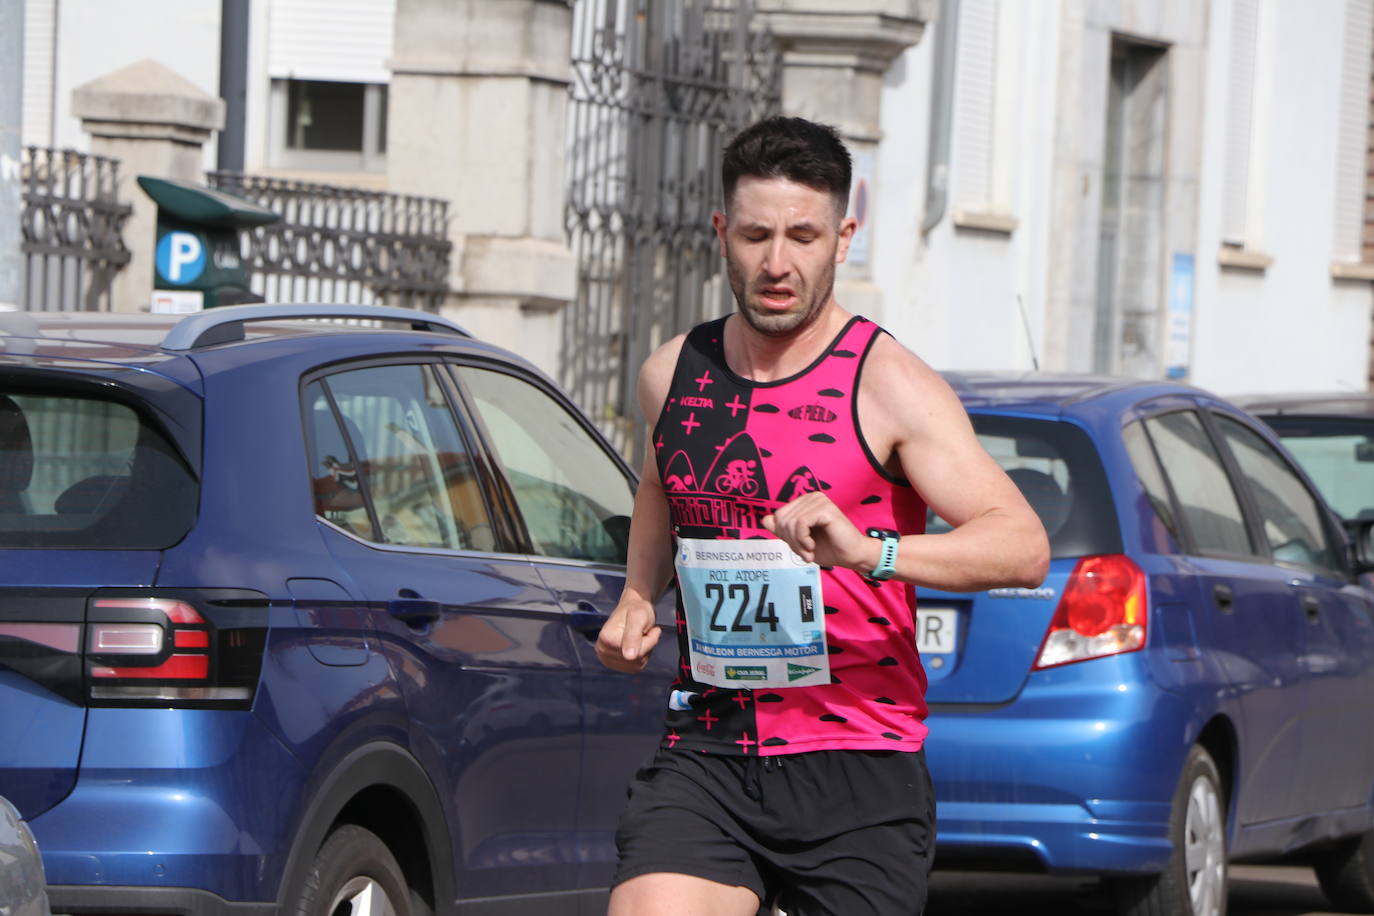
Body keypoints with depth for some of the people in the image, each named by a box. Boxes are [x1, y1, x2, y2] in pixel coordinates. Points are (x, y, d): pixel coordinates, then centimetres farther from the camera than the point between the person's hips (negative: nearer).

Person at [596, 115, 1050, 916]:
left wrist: (868, 550, -35)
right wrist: (634, 607, 16)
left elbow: (1025, 547, -19)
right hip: (707, 754, 3)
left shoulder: (888, 385, -6)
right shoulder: (672, 377, 10)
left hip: (857, 770, -3)